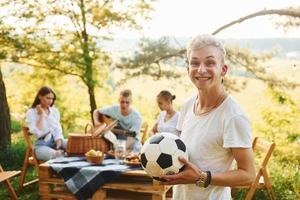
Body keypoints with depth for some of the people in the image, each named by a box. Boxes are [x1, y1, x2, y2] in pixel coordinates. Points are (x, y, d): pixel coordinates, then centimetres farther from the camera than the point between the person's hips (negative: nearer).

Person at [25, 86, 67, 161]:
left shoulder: (54, 111, 14)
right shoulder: (31, 113, -1)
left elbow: (58, 130, 8)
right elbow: (37, 133, -14)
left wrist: (58, 145, -10)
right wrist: (41, 115, -9)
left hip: (55, 141, 5)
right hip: (42, 144, -5)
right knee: (55, 155, -38)